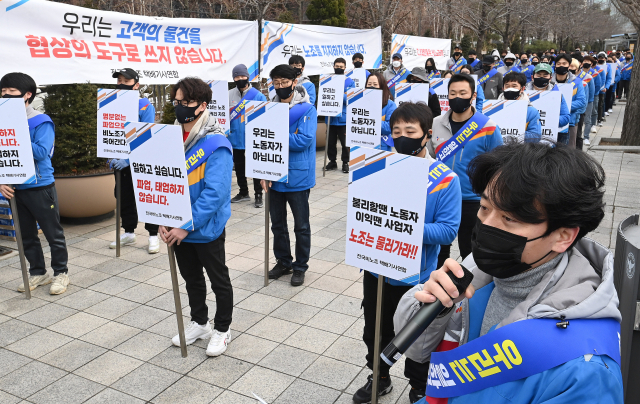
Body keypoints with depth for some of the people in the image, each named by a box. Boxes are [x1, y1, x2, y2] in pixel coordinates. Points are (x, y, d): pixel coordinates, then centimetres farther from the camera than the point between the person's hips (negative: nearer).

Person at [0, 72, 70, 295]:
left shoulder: (41, 122, -9)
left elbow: (41, 153, -20)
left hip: (40, 188, -6)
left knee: (53, 233, 5)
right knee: (27, 236, 15)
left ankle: (61, 273, 18)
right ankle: (37, 273, 29)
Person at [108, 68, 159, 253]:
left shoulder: (145, 105, -12)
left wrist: (129, 159, -23)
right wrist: (112, 157, -4)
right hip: (121, 162, 6)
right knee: (124, 198, 15)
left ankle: (153, 235, 16)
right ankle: (129, 233, 31)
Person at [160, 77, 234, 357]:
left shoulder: (216, 144, -20)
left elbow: (215, 192, -25)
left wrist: (186, 225, -25)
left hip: (206, 229, -7)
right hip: (178, 229, 7)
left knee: (218, 280, 13)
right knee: (191, 278, 23)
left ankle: (222, 329, 32)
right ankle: (199, 323, 43)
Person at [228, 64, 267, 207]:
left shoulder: (258, 96, -7)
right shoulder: (229, 95, 2)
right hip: (236, 138, 4)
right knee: (239, 166, 16)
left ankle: (258, 194, 17)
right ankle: (243, 192, 31)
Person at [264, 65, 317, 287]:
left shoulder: (307, 109, -8)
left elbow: (304, 141, -21)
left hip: (298, 177, -5)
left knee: (301, 226, 8)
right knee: (277, 223, 16)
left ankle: (300, 266, 24)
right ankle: (283, 261, 34)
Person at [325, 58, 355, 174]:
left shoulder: (350, 82, 4)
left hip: (344, 117, -2)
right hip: (330, 117, 2)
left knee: (345, 142, 2)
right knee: (331, 141, 10)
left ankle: (345, 162, 14)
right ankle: (332, 161, 23)